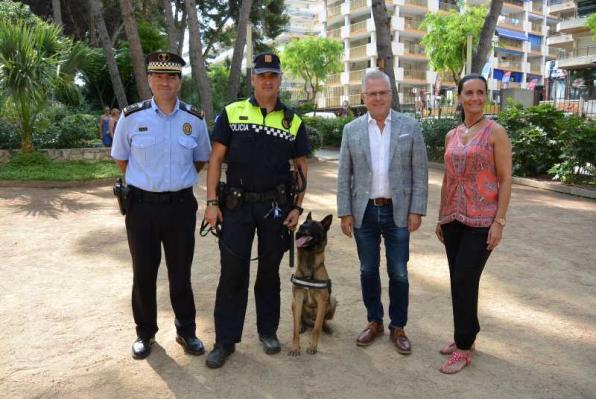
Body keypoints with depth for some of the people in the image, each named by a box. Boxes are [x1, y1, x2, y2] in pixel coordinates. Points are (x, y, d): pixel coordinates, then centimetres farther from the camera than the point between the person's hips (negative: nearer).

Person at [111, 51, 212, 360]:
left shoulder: (195, 120, -1)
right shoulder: (131, 117, -4)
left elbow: (200, 160, 13)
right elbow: (121, 159, 9)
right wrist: (147, 182, 10)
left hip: (181, 205, 1)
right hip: (142, 205, 0)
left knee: (180, 272, 11)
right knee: (143, 273, 11)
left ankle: (186, 331, 28)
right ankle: (145, 332, 30)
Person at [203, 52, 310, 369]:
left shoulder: (293, 122, 5)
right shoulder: (231, 113, 2)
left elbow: (301, 166, 8)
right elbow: (216, 159, 1)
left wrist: (297, 207, 0)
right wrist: (211, 202, -6)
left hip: (276, 206, 1)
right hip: (236, 204, -1)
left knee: (270, 271, 12)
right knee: (232, 272, 2)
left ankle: (268, 330, 30)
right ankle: (225, 340, 15)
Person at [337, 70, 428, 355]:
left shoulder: (410, 126, 0)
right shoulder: (351, 130, 3)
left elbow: (420, 172, -1)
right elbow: (344, 175, 3)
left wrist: (417, 211, -6)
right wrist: (345, 213, -1)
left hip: (398, 212, -1)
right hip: (364, 212, 2)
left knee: (398, 273, 6)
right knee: (368, 272, 11)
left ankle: (397, 328, 24)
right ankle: (374, 322, 30)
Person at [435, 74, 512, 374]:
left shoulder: (495, 132, -5)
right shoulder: (451, 135, 11)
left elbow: (505, 179, -7)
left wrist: (499, 221, -13)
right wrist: (440, 217, 15)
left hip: (481, 219, -5)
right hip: (453, 217, 6)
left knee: (464, 281, -5)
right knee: (459, 280, 12)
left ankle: (464, 348, 10)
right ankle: (466, 335, 29)